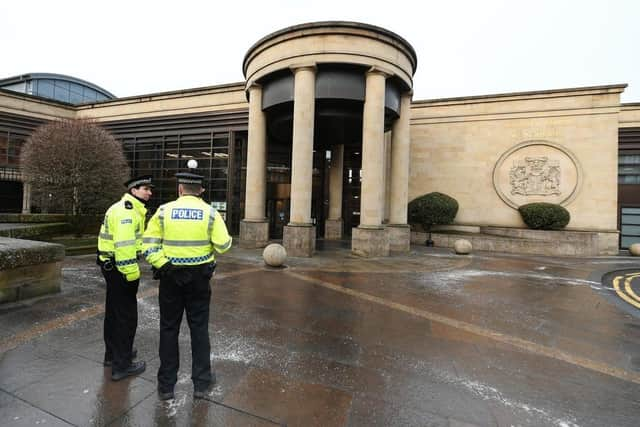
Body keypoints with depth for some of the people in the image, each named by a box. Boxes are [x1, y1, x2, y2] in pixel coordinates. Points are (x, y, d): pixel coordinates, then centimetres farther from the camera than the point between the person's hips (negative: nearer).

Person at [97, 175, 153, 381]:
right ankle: (121, 365, 8)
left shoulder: (131, 209, 14)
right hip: (119, 267, -11)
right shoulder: (126, 210, -19)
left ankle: (112, 354, 37)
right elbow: (123, 245, -26)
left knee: (114, 311, 21)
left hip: (112, 265, 11)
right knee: (126, 314, -2)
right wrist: (131, 274, -24)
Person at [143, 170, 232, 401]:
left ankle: (166, 385, 26)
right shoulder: (210, 212, -7)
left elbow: (149, 244, -8)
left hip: (170, 276, 1)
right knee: (199, 328, 12)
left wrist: (161, 265, -6)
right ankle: (201, 382, 24)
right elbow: (224, 245, -10)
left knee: (169, 328, 14)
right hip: (199, 276, 0)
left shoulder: (164, 211, -4)